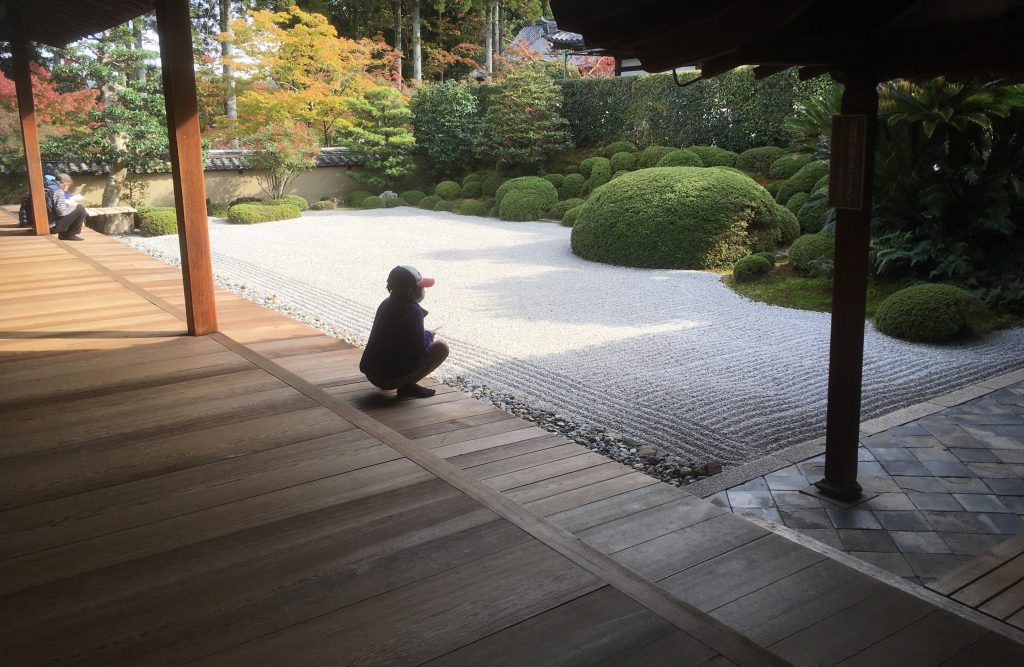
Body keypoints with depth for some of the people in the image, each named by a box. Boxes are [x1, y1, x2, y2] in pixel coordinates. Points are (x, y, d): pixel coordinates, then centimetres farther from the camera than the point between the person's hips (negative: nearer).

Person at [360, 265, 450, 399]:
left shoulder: (386, 304, 9)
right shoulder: (413, 311, -15)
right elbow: (420, 348, -14)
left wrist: (425, 335, 20)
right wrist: (428, 335, 7)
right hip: (391, 378, -8)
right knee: (441, 348, -5)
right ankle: (407, 385, -9)